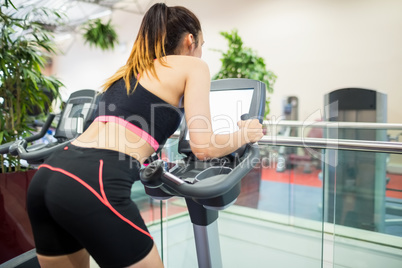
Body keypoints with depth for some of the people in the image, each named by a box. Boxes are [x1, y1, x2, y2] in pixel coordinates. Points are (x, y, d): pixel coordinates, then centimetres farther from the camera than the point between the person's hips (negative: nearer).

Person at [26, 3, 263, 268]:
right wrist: (245, 134, 18)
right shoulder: (193, 66, 8)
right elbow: (204, 147, -1)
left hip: (48, 175, 9)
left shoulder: (130, 69, 28)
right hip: (93, 185, -8)